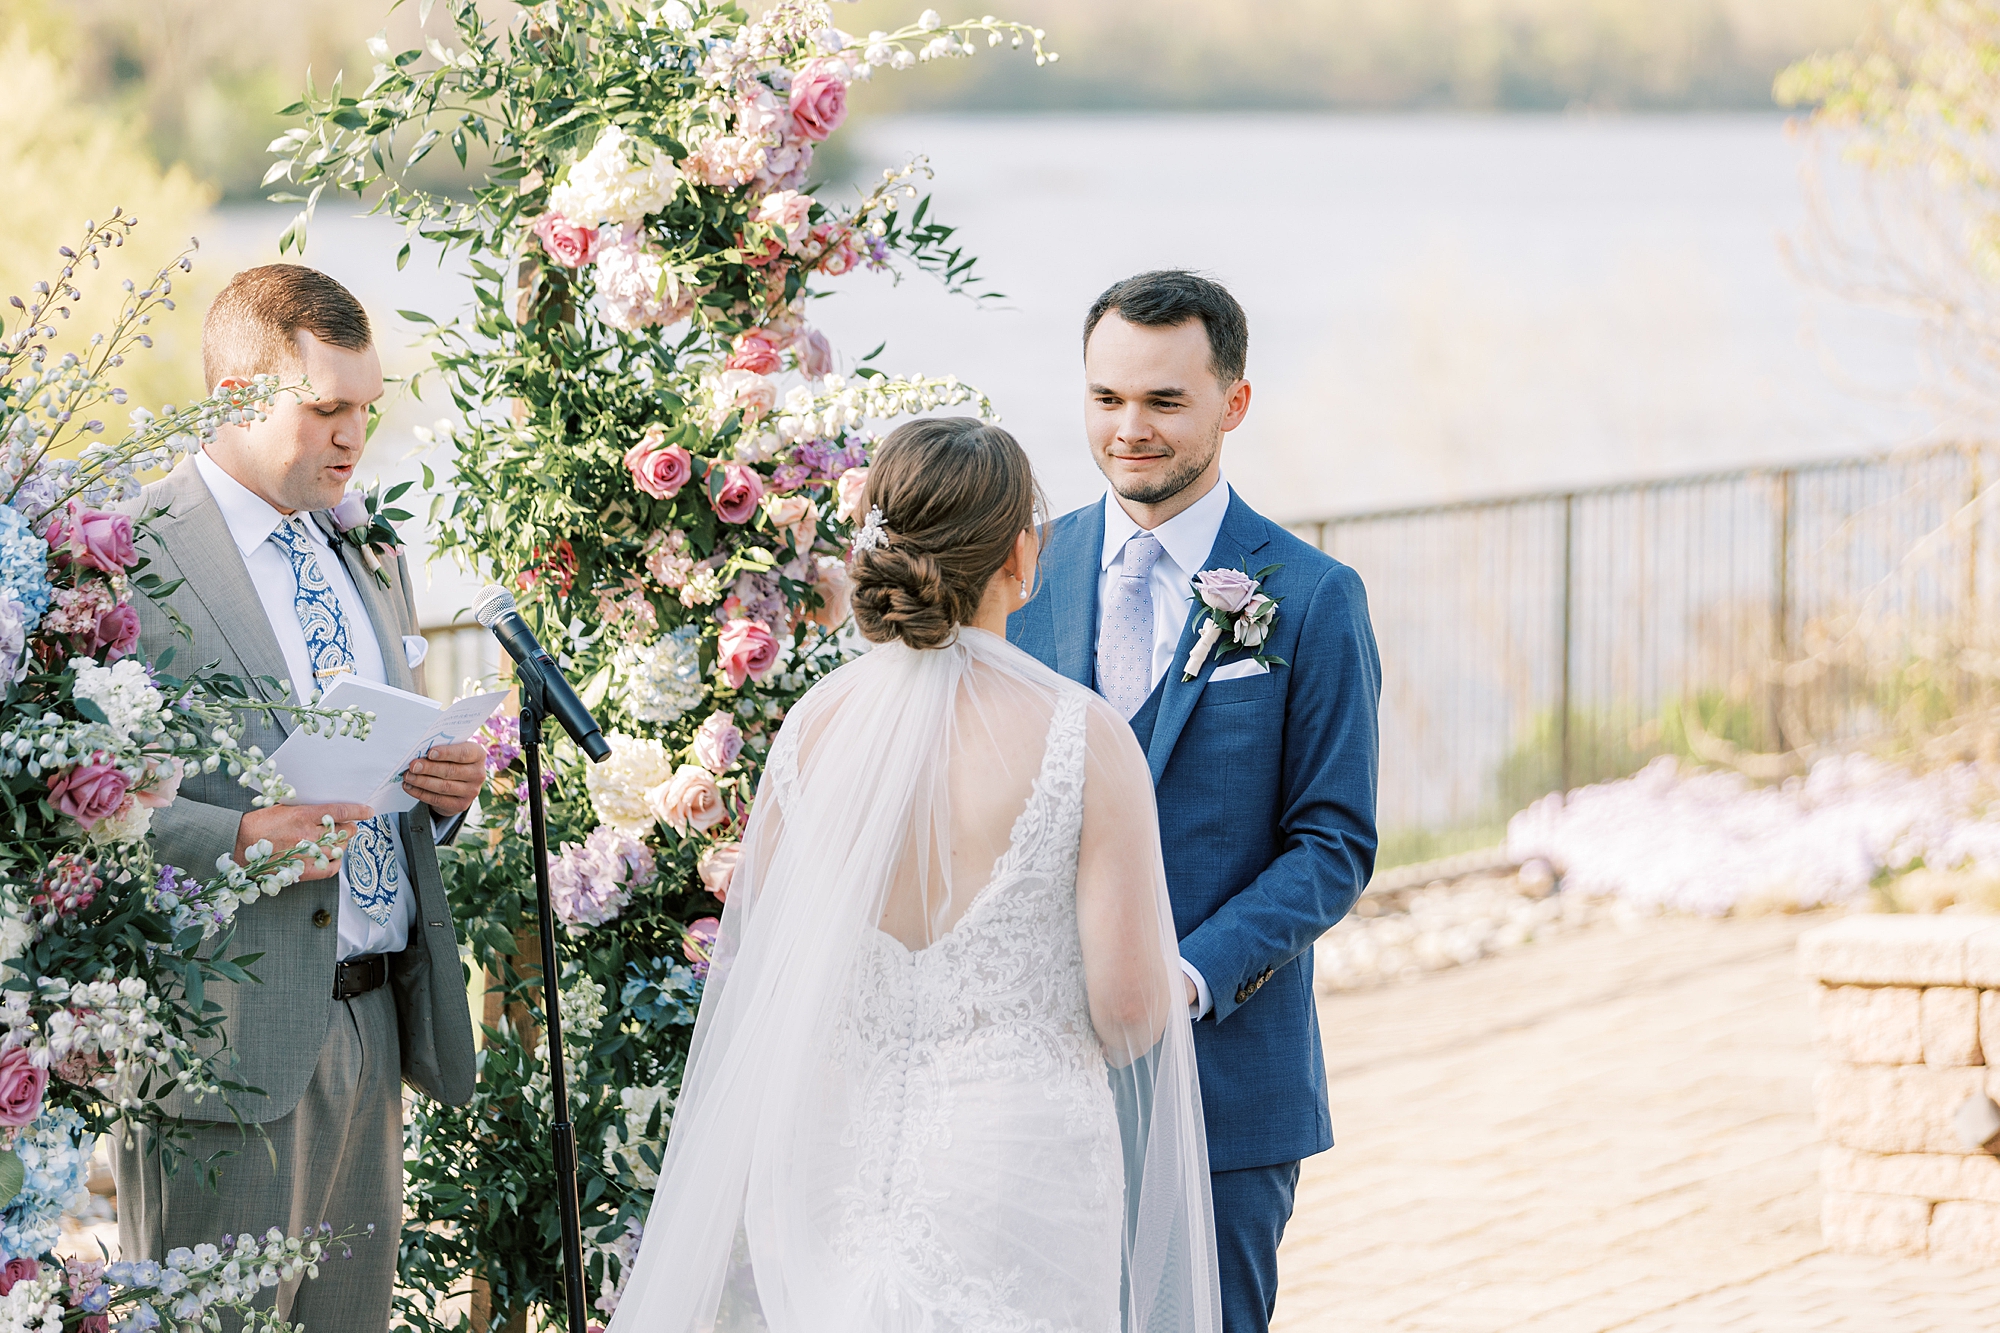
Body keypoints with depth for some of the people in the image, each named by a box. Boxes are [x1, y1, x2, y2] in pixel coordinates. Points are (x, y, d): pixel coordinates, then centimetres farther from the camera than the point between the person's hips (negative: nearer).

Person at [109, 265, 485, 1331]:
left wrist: (445, 786, 4)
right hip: (230, 1034, -7)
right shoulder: (132, 554, -8)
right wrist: (238, 839, -25)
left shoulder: (366, 560, 19)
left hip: (374, 1026, 8)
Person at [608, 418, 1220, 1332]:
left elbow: (750, 962, 9)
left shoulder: (813, 726, -2)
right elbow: (1132, 1009, -12)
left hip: (840, 1147, 4)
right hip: (1018, 1172, -4)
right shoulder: (1082, 738, -13)